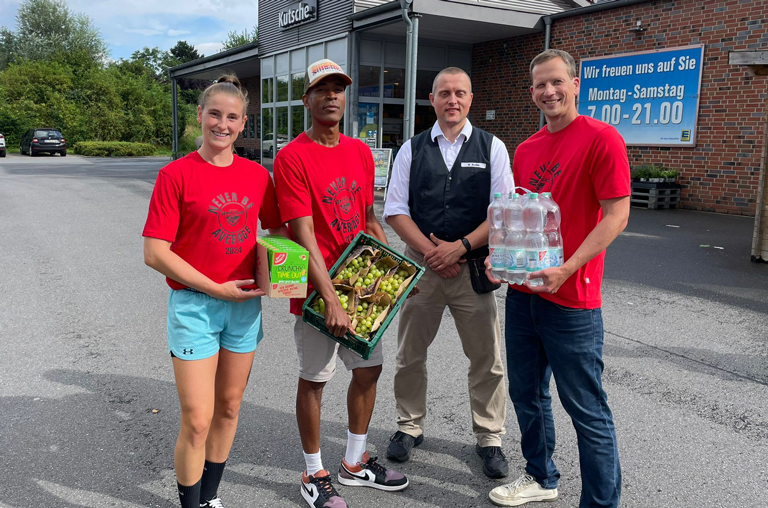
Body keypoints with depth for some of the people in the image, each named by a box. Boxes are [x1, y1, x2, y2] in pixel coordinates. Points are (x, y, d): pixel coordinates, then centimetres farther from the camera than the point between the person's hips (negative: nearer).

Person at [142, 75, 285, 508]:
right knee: (197, 421, -4)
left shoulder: (257, 175, 4)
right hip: (194, 305, -4)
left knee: (229, 408, 15)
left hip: (245, 305, 5)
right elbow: (155, 253, -12)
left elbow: (277, 228, 18)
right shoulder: (176, 174, -8)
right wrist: (216, 288, -14)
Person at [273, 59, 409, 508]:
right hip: (317, 290, -7)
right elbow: (304, 236, -18)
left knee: (369, 369, 14)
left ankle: (356, 463, 34)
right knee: (314, 379, 6)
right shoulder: (293, 157, -13)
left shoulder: (361, 152, 9)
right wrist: (331, 299, -22)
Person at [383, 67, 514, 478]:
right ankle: (409, 427, 30)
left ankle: (489, 438, 22)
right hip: (420, 263, 2)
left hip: (473, 265, -1)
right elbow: (395, 211, 2)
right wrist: (430, 250, -10)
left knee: (487, 358, 4)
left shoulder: (492, 148, 2)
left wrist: (459, 247, -14)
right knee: (409, 354, 11)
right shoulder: (412, 150, 6)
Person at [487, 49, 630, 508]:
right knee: (527, 393, 19)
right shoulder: (526, 149, 11)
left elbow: (617, 215, -14)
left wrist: (566, 269, -22)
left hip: (572, 299, -7)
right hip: (522, 292, 7)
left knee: (587, 409, 2)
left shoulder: (601, 138, -10)